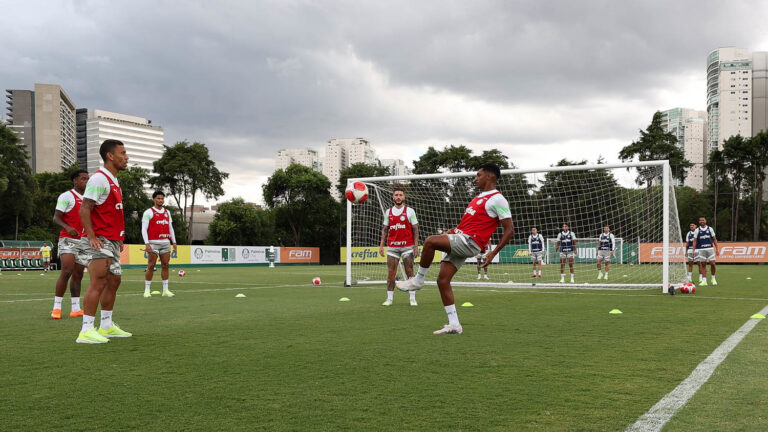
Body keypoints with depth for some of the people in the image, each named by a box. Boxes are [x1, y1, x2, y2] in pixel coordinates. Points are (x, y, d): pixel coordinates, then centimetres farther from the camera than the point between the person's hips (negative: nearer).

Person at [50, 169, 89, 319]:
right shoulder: (66, 196, -4)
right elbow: (56, 218, -10)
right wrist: (67, 228, -28)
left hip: (83, 240, 7)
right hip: (68, 240, -7)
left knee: (78, 275, 6)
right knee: (66, 272, -15)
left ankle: (75, 308, 9)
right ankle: (56, 307, -9)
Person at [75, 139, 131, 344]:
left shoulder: (113, 181, 17)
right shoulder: (99, 179, -13)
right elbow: (84, 210, -18)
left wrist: (119, 238, 19)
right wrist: (91, 237, -25)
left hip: (111, 241, 10)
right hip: (99, 241, -10)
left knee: (113, 281, 14)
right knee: (99, 283, -13)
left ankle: (107, 326, 23)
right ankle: (86, 331, -11)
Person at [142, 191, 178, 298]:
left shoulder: (167, 212, 15)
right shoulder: (149, 212, -2)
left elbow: (170, 228, 20)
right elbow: (144, 229, -6)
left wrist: (174, 242, 13)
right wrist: (146, 244, -15)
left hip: (165, 242, 5)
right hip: (153, 243, -5)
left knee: (166, 266, 4)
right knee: (151, 266, -5)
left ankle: (165, 290, 9)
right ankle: (147, 290, 2)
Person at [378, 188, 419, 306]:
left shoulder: (410, 211, 2)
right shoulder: (388, 212, 11)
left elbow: (415, 230, 1)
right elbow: (385, 229, 14)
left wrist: (416, 246, -7)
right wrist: (381, 245, 5)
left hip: (407, 246, -2)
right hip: (392, 247, 2)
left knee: (409, 272, -2)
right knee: (391, 273, 0)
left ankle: (413, 298, 3)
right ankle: (389, 298, 6)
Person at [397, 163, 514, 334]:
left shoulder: (497, 199, -5)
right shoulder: (480, 197, 23)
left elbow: (509, 229, -9)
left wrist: (493, 253, -15)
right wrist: (453, 230, 15)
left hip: (469, 242, -9)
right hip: (459, 239, 9)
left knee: (430, 241, -27)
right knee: (442, 280, 2)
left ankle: (418, 280, -9)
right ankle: (454, 325, 7)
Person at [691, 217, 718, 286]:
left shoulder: (710, 229, 6)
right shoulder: (697, 230, 5)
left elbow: (714, 239, 9)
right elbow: (695, 241, 4)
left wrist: (716, 249, 3)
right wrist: (693, 251, -4)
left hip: (710, 248, 0)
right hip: (701, 249, 0)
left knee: (712, 263, -6)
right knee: (703, 265, 1)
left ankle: (713, 279, 14)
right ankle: (704, 280, 5)